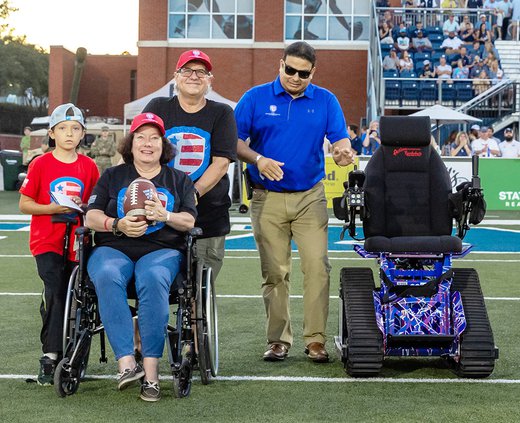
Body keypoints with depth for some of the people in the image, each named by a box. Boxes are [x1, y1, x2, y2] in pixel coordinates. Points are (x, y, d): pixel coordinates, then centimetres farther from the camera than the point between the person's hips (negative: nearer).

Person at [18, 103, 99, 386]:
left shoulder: (89, 167, 6)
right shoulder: (40, 164, -1)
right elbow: (24, 204, 0)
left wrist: (84, 208, -7)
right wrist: (52, 208, -14)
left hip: (77, 242, 3)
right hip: (47, 242, -3)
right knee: (54, 292, -18)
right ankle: (50, 356, -15)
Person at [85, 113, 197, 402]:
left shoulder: (179, 180, 22)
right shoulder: (112, 176, 22)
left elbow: (189, 221, 8)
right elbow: (92, 217, 11)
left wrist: (165, 216, -14)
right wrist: (118, 225, -10)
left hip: (162, 250, -1)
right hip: (114, 248, 1)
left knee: (153, 278, -38)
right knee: (107, 276, -37)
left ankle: (151, 370, -39)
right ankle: (127, 364, -42)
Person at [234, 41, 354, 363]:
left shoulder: (326, 101, 6)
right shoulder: (256, 98, 3)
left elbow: (340, 138, -2)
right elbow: (235, 141, 0)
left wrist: (343, 151, -26)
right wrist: (258, 159, -19)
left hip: (310, 197, 0)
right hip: (268, 198, 0)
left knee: (317, 266, -9)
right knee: (275, 272, 4)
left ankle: (316, 339, -3)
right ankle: (279, 340, 12)